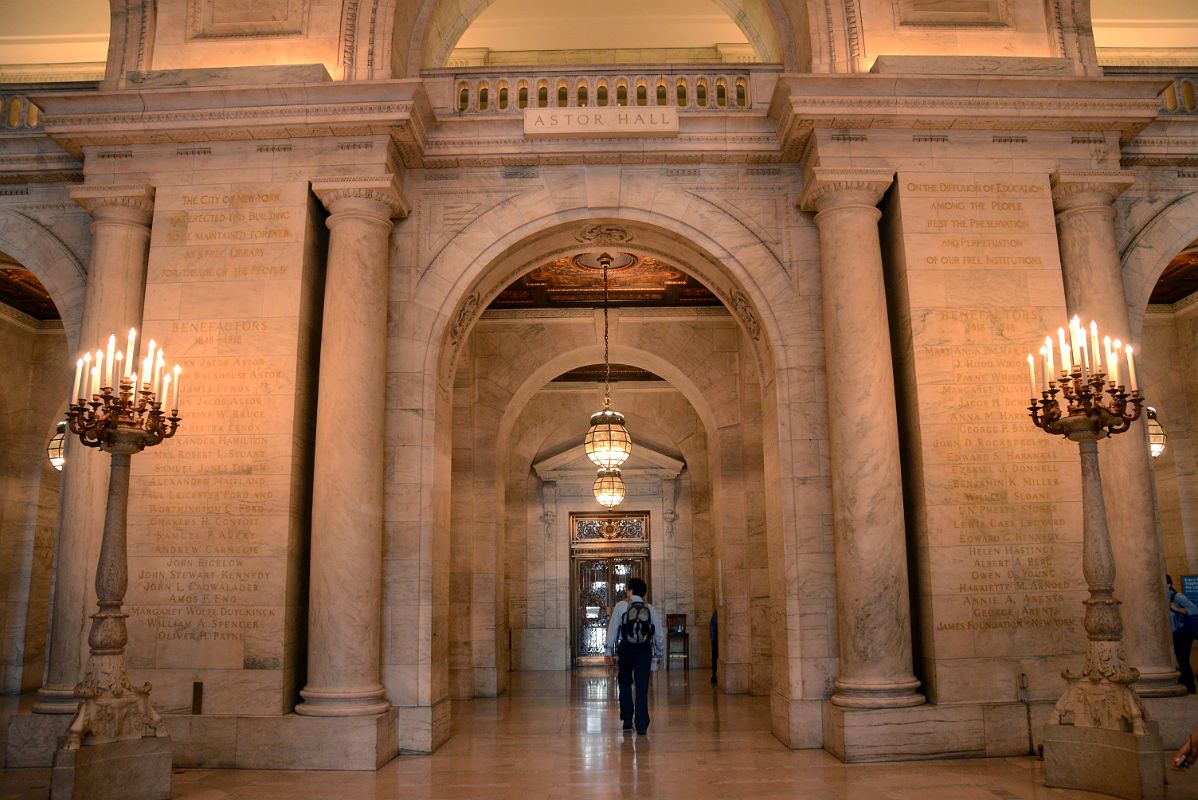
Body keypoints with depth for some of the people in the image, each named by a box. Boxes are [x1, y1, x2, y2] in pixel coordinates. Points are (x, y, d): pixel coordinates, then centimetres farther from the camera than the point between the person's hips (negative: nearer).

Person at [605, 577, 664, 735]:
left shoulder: (621, 606, -1)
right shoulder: (650, 609, 4)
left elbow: (612, 629, -3)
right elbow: (659, 633, 6)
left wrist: (609, 650, 2)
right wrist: (660, 651, 19)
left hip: (626, 649, -1)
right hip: (645, 650, 1)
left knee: (625, 683, 18)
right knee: (642, 688, 4)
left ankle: (627, 719, 17)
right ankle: (641, 726, 3)